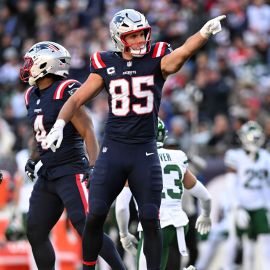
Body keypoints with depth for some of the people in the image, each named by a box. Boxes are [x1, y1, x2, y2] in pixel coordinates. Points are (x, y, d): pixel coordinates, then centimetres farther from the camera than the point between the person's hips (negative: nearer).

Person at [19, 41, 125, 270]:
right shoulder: (33, 96, 11)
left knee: (87, 229, -17)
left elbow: (87, 131, -17)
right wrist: (34, 159, 18)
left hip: (71, 173, -9)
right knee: (35, 233, 9)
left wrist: (93, 167, -24)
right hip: (47, 174, 9)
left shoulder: (65, 92, -15)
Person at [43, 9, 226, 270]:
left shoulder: (157, 60, -2)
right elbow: (77, 99, 8)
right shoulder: (106, 65, 3)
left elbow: (183, 52, -23)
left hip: (145, 151, -1)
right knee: (95, 217, 1)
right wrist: (59, 125, -8)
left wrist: (204, 32, -42)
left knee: (150, 220, -1)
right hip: (112, 149, 1)